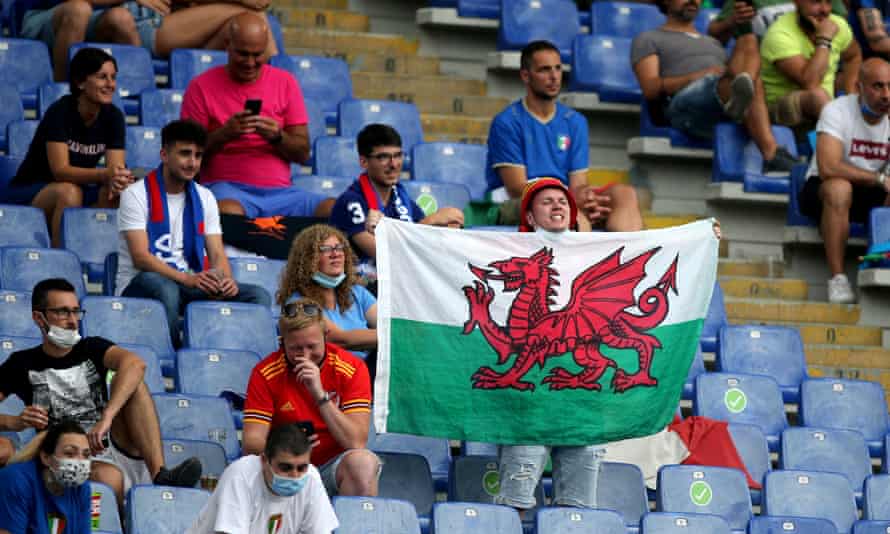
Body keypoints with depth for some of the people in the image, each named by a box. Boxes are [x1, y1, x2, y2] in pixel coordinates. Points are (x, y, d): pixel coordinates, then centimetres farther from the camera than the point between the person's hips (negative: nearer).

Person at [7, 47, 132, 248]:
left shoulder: (114, 117, -4)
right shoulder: (60, 112, -19)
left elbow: (116, 167, -12)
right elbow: (60, 170, -27)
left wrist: (117, 180, -38)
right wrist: (106, 174, -43)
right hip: (29, 194, -5)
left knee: (118, 195, -23)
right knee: (69, 192, -36)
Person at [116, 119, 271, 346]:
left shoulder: (204, 198, 14)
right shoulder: (137, 195, -4)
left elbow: (217, 253, 7)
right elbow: (140, 257, -15)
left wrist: (224, 279, -18)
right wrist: (187, 279, -29)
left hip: (191, 284, 5)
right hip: (140, 283, -5)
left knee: (258, 296, -15)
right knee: (166, 290, -41)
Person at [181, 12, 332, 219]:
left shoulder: (285, 83, 12)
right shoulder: (202, 87, 3)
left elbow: (303, 153, 10)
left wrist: (277, 137, -12)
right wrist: (225, 134, -18)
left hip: (279, 192, 3)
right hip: (226, 188, -3)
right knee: (229, 212, -40)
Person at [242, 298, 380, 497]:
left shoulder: (351, 369, -6)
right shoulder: (266, 373, -4)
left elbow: (356, 442, -13)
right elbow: (251, 443, -11)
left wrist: (320, 395, -23)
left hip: (334, 469, 0)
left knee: (364, 462, -33)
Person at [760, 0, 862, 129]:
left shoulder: (838, 25, 3)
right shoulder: (780, 34, -19)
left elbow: (854, 57, 27)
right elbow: (809, 84, -30)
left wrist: (850, 92, 10)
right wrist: (824, 39, -25)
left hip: (824, 108, 7)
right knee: (817, 94, -36)